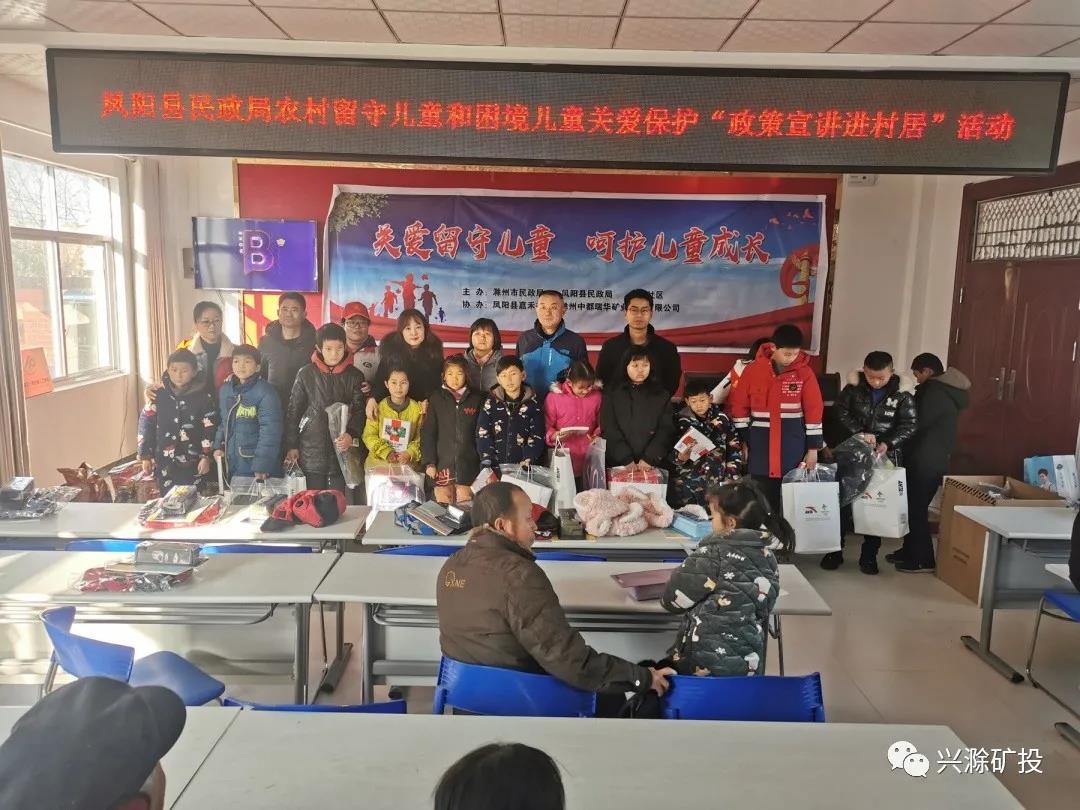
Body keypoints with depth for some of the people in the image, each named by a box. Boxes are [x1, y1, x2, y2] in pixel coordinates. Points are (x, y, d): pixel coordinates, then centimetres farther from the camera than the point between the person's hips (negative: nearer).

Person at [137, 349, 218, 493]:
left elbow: (210, 428, -5)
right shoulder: (158, 395, -1)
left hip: (193, 462, -1)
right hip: (165, 462, 2)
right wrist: (146, 457, 3)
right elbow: (146, 425, 4)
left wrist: (206, 456, -9)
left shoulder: (204, 395, -6)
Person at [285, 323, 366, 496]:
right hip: (312, 450, 0)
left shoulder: (355, 376, 2)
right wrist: (292, 445, 3)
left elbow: (359, 410, -1)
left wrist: (352, 435, -19)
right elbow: (294, 410, 6)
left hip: (341, 449, 0)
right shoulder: (306, 374, 1)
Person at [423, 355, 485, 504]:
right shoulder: (436, 399, 4)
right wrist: (429, 462, -6)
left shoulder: (477, 399, 5)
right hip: (443, 463, 0)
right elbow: (428, 433, 2)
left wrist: (484, 463, 3)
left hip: (468, 465, 0)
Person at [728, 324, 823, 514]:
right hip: (760, 440, 0)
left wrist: (813, 448, -1)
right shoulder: (753, 370, -4)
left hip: (792, 442, 0)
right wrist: (742, 441, 1)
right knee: (760, 492, 6)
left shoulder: (804, 372, -4)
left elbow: (814, 410, -1)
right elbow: (738, 405, 2)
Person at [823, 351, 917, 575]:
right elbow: (841, 411, -5)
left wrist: (888, 443, -21)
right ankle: (835, 550, 16)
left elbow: (909, 425, -7)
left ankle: (869, 555, 18)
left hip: (885, 456, -1)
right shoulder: (854, 386, -6)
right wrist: (860, 432, -18)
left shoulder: (902, 393, -8)